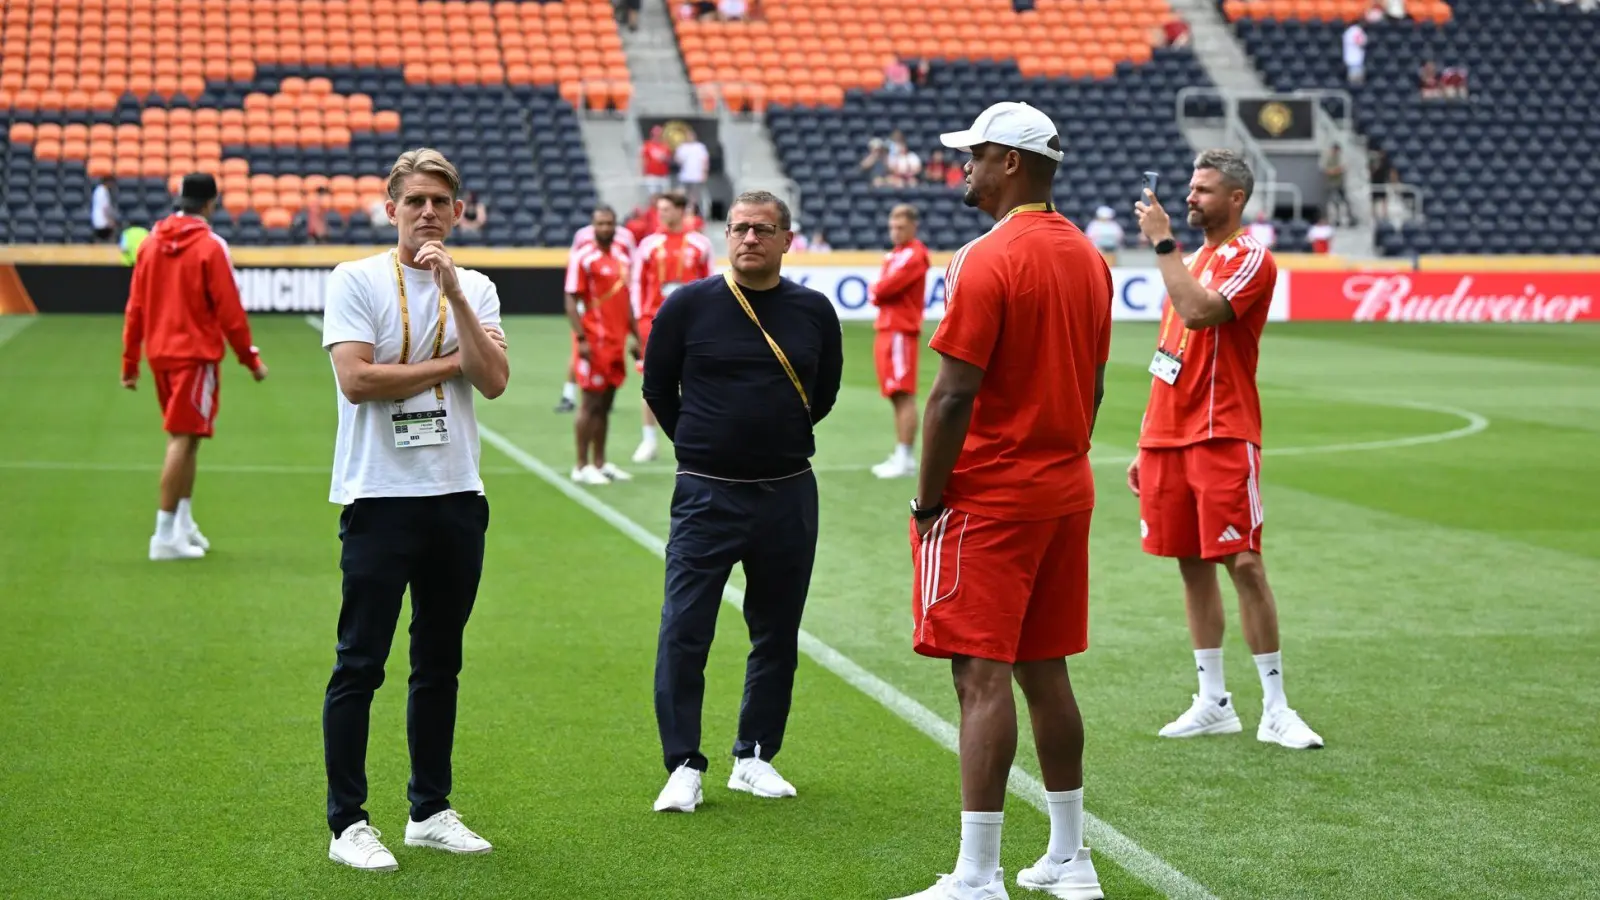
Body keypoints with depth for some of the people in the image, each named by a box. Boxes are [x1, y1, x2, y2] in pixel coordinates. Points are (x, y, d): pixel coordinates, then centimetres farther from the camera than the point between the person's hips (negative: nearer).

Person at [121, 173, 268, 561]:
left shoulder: (151, 243, 6)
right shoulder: (210, 247, -11)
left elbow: (134, 308, 7)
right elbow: (229, 310, -11)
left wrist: (130, 362, 14)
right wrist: (251, 358, -1)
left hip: (160, 354, 6)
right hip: (196, 354, -6)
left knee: (183, 437, 18)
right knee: (183, 440, -4)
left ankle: (184, 525, 23)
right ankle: (165, 536, -4)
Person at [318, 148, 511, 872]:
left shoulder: (474, 289, 10)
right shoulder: (355, 280, -2)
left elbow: (494, 380, -4)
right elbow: (357, 379, -14)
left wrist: (453, 290, -11)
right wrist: (450, 363, -5)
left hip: (457, 495, 5)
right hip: (379, 495, -5)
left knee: (440, 662, 12)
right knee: (360, 664, -2)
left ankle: (430, 811, 22)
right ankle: (347, 822, 5)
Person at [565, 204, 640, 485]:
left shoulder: (623, 255, 12)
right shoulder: (583, 258, -10)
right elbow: (571, 301, -12)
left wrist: (635, 335, 17)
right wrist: (581, 339, -19)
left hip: (616, 341, 7)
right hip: (594, 342, -7)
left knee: (605, 403, 11)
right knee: (591, 403, -4)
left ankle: (600, 463, 18)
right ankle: (582, 466, 2)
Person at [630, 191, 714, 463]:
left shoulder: (700, 244, 3)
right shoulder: (649, 244, 3)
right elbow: (636, 282, 6)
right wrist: (639, 318, -1)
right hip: (656, 321, 0)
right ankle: (649, 441, 8)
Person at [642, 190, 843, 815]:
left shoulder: (814, 311, 3)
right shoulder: (689, 305, -3)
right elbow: (658, 387, 8)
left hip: (788, 496, 3)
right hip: (707, 495, -2)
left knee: (777, 635, 10)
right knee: (684, 632, -7)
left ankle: (755, 757, 23)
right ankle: (683, 767, 3)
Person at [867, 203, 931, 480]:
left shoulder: (915, 255, -10)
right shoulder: (894, 254, 20)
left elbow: (885, 288, -17)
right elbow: (880, 291, 18)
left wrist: (875, 292, 2)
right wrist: (879, 294, -3)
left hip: (901, 331, -10)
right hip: (886, 329, 10)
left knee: (904, 395, -11)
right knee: (897, 396, 11)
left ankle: (905, 459, -14)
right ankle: (901, 457, 16)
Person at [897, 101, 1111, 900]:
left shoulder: (989, 259, -16)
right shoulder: (1088, 257, 10)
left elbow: (954, 395, -18)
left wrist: (928, 499, -11)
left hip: (989, 498, -8)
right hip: (1066, 492, 8)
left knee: (982, 676, -7)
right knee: (1045, 670, 15)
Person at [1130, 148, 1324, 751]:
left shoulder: (1250, 259, -7)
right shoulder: (1192, 261, 18)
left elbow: (1197, 313, -25)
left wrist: (1162, 242, -18)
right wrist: (1146, 446, 19)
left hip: (1222, 436, -8)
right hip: (1169, 436, 8)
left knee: (1243, 564, -9)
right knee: (1192, 565, 8)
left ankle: (1276, 710, -4)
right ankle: (1213, 703, 14)